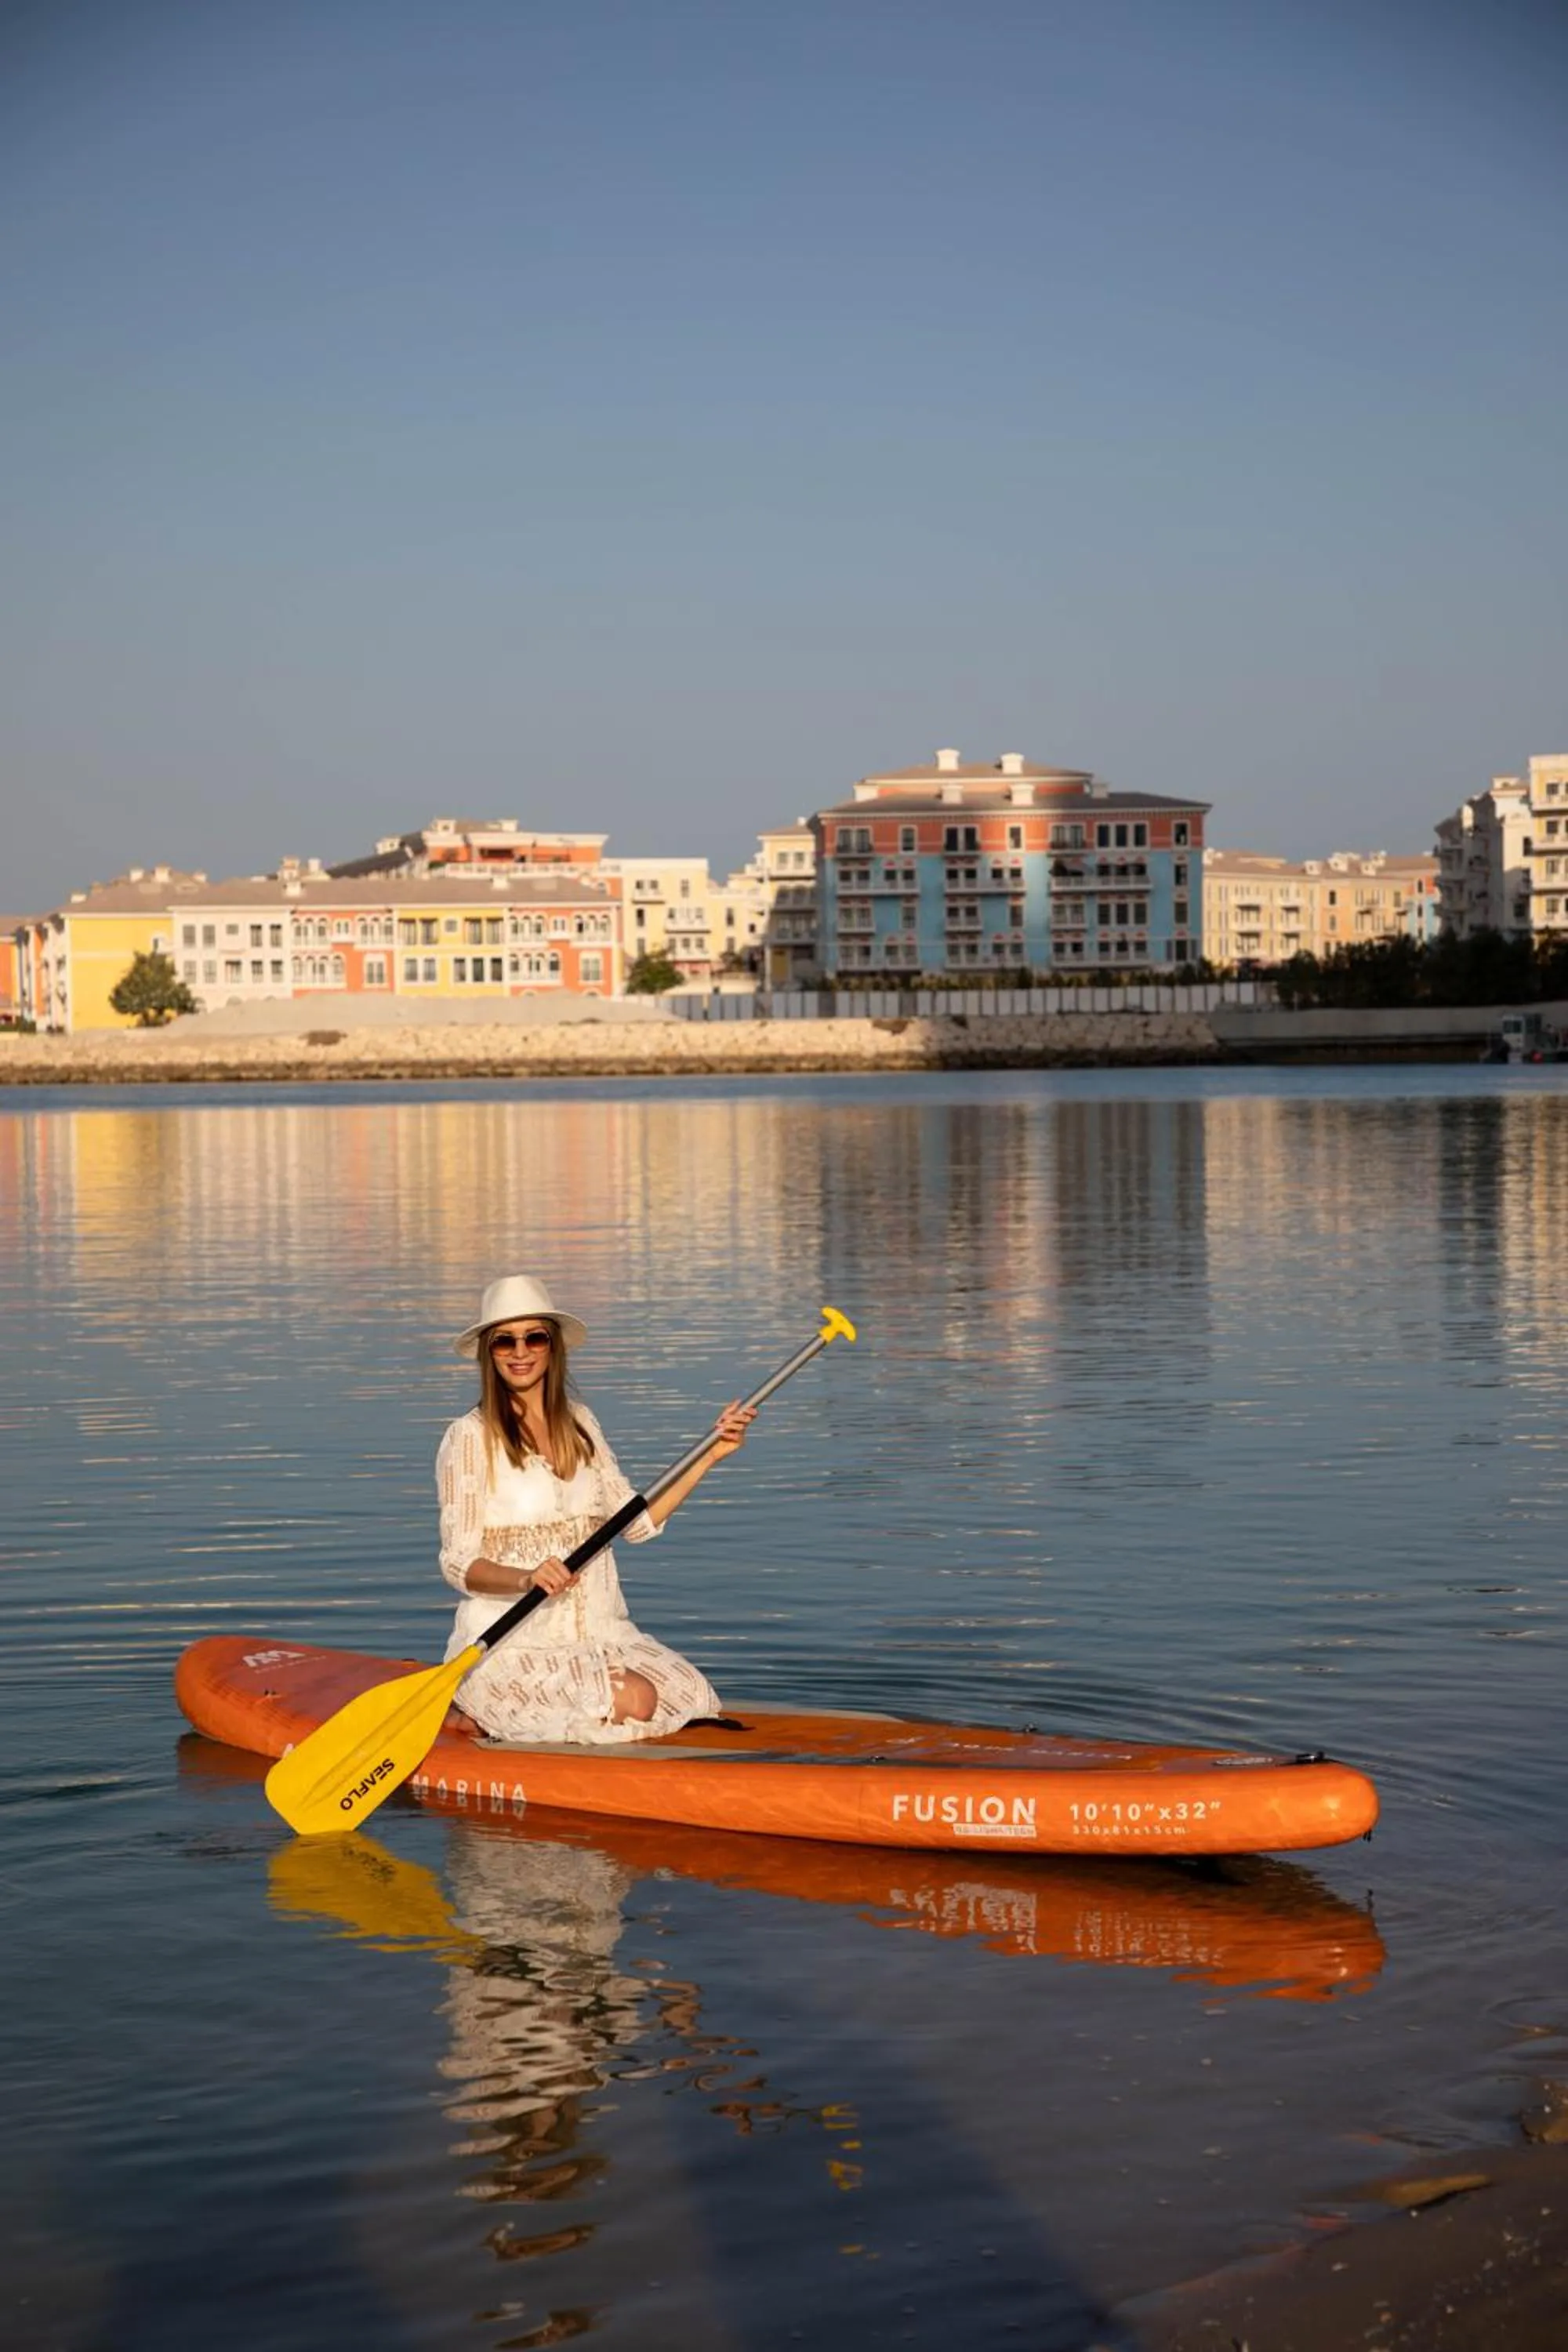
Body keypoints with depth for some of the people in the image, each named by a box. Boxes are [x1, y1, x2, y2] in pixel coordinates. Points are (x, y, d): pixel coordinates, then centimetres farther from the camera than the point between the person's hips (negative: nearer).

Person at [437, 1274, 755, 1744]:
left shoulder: (580, 1425, 13)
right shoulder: (471, 1437, -5)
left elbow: (638, 1523, 13)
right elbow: (458, 1564, -9)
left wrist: (711, 1454, 8)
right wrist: (528, 1578, -28)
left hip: (596, 1633, 6)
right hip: (508, 1644, -6)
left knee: (693, 1697, -18)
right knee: (634, 1701, -29)